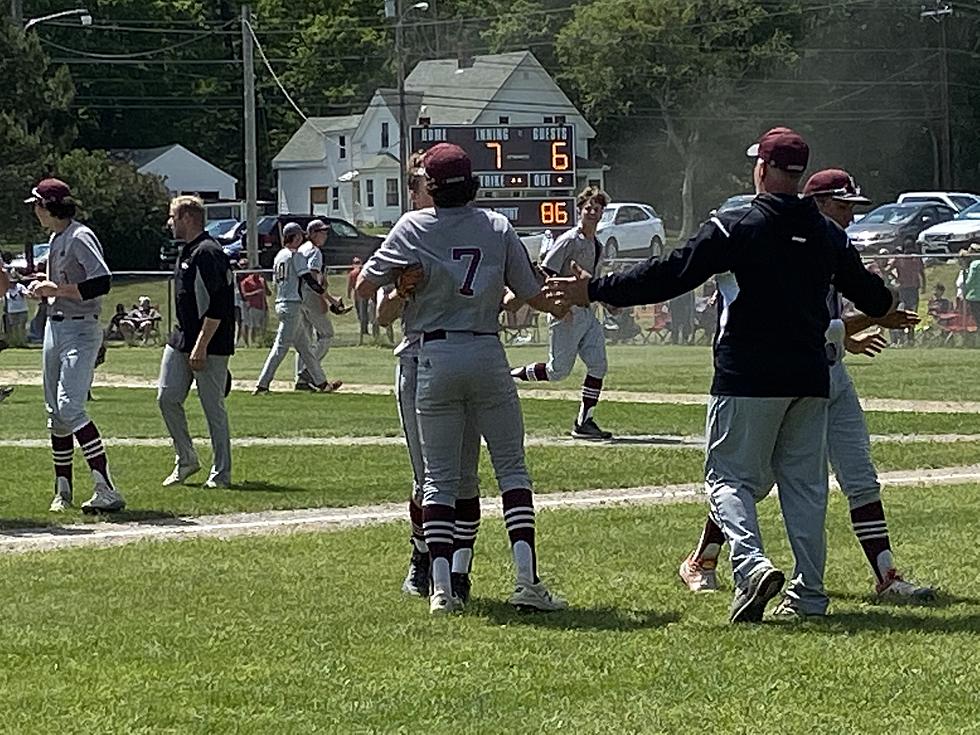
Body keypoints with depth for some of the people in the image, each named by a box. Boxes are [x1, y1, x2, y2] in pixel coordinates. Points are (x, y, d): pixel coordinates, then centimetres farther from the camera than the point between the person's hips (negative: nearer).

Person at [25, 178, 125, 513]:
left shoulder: (81, 237, -14)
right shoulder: (56, 239, 15)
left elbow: (102, 282, -25)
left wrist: (56, 289, -20)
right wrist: (43, 289, 7)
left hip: (80, 331, -10)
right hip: (54, 328, 10)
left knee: (70, 408, -19)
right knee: (55, 413, 11)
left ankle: (106, 490, -22)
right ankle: (63, 491, 19)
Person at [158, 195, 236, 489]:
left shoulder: (208, 253, -15)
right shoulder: (186, 253, 17)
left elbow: (217, 306, -21)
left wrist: (201, 347, -23)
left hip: (210, 344, -10)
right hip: (181, 340, 10)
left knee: (213, 407, -4)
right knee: (167, 397, 4)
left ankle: (221, 473, 2)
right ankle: (186, 459, 16)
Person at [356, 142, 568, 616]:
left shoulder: (414, 227, -1)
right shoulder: (497, 227, 4)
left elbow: (364, 289, 0)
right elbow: (533, 295, 8)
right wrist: (564, 307, 29)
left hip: (436, 356, -1)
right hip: (488, 354, 1)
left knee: (438, 478, 5)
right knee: (512, 468, 7)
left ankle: (441, 589, -5)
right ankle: (527, 580, -5)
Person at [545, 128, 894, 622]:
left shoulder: (736, 228, -9)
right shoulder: (827, 234, 9)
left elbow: (671, 274, -12)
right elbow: (866, 289, 24)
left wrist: (595, 291, -6)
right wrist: (886, 306, 50)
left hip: (749, 378, -5)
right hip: (810, 377, 5)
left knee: (729, 476, 1)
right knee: (805, 483, 10)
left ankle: (752, 562, -23)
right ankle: (810, 595, 8)